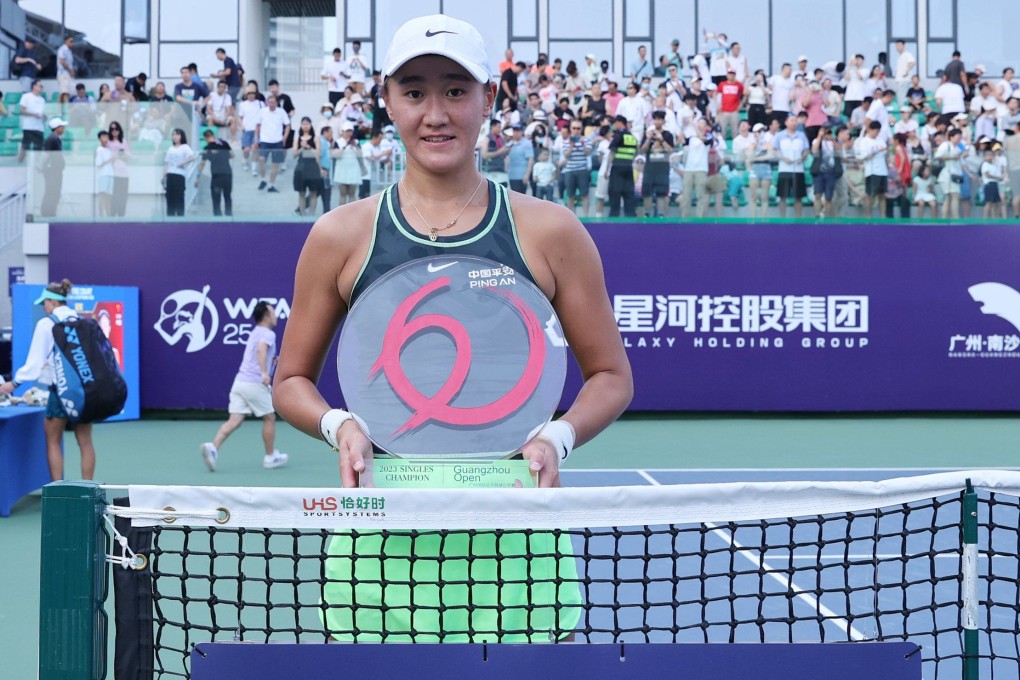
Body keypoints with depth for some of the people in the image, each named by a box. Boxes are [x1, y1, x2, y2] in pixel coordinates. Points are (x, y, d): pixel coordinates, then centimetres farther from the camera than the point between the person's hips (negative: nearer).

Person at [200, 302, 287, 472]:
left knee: (234, 421, -2)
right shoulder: (268, 333, -5)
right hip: (255, 383, -7)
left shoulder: (255, 333, 23)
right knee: (269, 418, 10)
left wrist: (272, 361, 30)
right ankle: (270, 457, 19)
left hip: (240, 381, 7)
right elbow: (261, 349, -26)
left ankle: (212, 447, -21)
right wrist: (265, 373, -37)